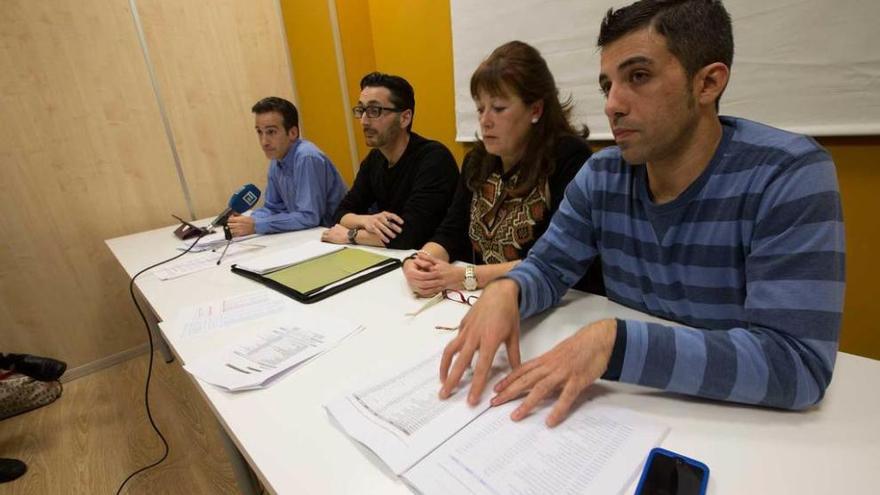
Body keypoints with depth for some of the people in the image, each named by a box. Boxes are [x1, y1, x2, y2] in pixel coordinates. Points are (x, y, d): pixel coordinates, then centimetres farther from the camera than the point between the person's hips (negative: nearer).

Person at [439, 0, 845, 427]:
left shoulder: (789, 175, -18)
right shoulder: (601, 175, -5)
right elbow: (548, 266, -2)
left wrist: (614, 341, -35)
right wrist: (506, 290, -24)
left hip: (740, 413, -4)